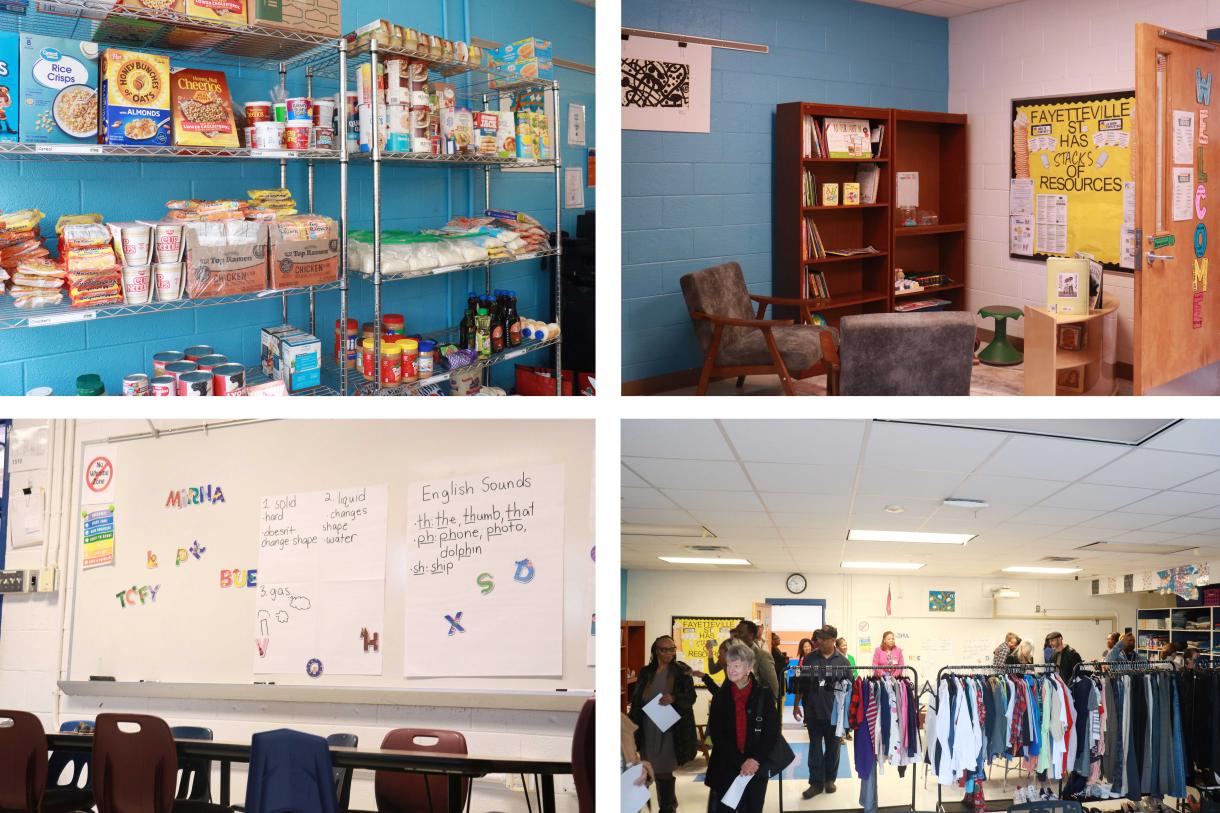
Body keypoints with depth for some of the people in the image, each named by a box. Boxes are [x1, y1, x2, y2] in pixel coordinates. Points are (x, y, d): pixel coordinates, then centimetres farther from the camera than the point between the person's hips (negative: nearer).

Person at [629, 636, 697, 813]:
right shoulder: (646, 673, 7)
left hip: (672, 730, -3)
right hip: (649, 730, 3)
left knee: (666, 769, -3)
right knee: (657, 769, 7)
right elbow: (636, 700, 10)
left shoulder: (682, 672, -1)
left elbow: (691, 697, -4)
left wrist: (674, 698, -23)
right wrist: (633, 726, 4)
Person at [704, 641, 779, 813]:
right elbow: (716, 735, -3)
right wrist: (740, 762, -13)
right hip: (724, 769, 0)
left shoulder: (764, 695, -1)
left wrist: (755, 760, -15)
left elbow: (773, 733, -3)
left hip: (756, 769, 0)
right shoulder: (720, 697, 2)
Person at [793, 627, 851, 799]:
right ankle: (816, 783, 5)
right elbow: (800, 683, 7)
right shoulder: (809, 659, 2)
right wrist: (796, 704, 6)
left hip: (834, 712, 0)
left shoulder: (842, 661, -1)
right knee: (815, 748, 2)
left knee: (832, 748, 10)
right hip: (813, 711, 0)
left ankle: (829, 779, 24)